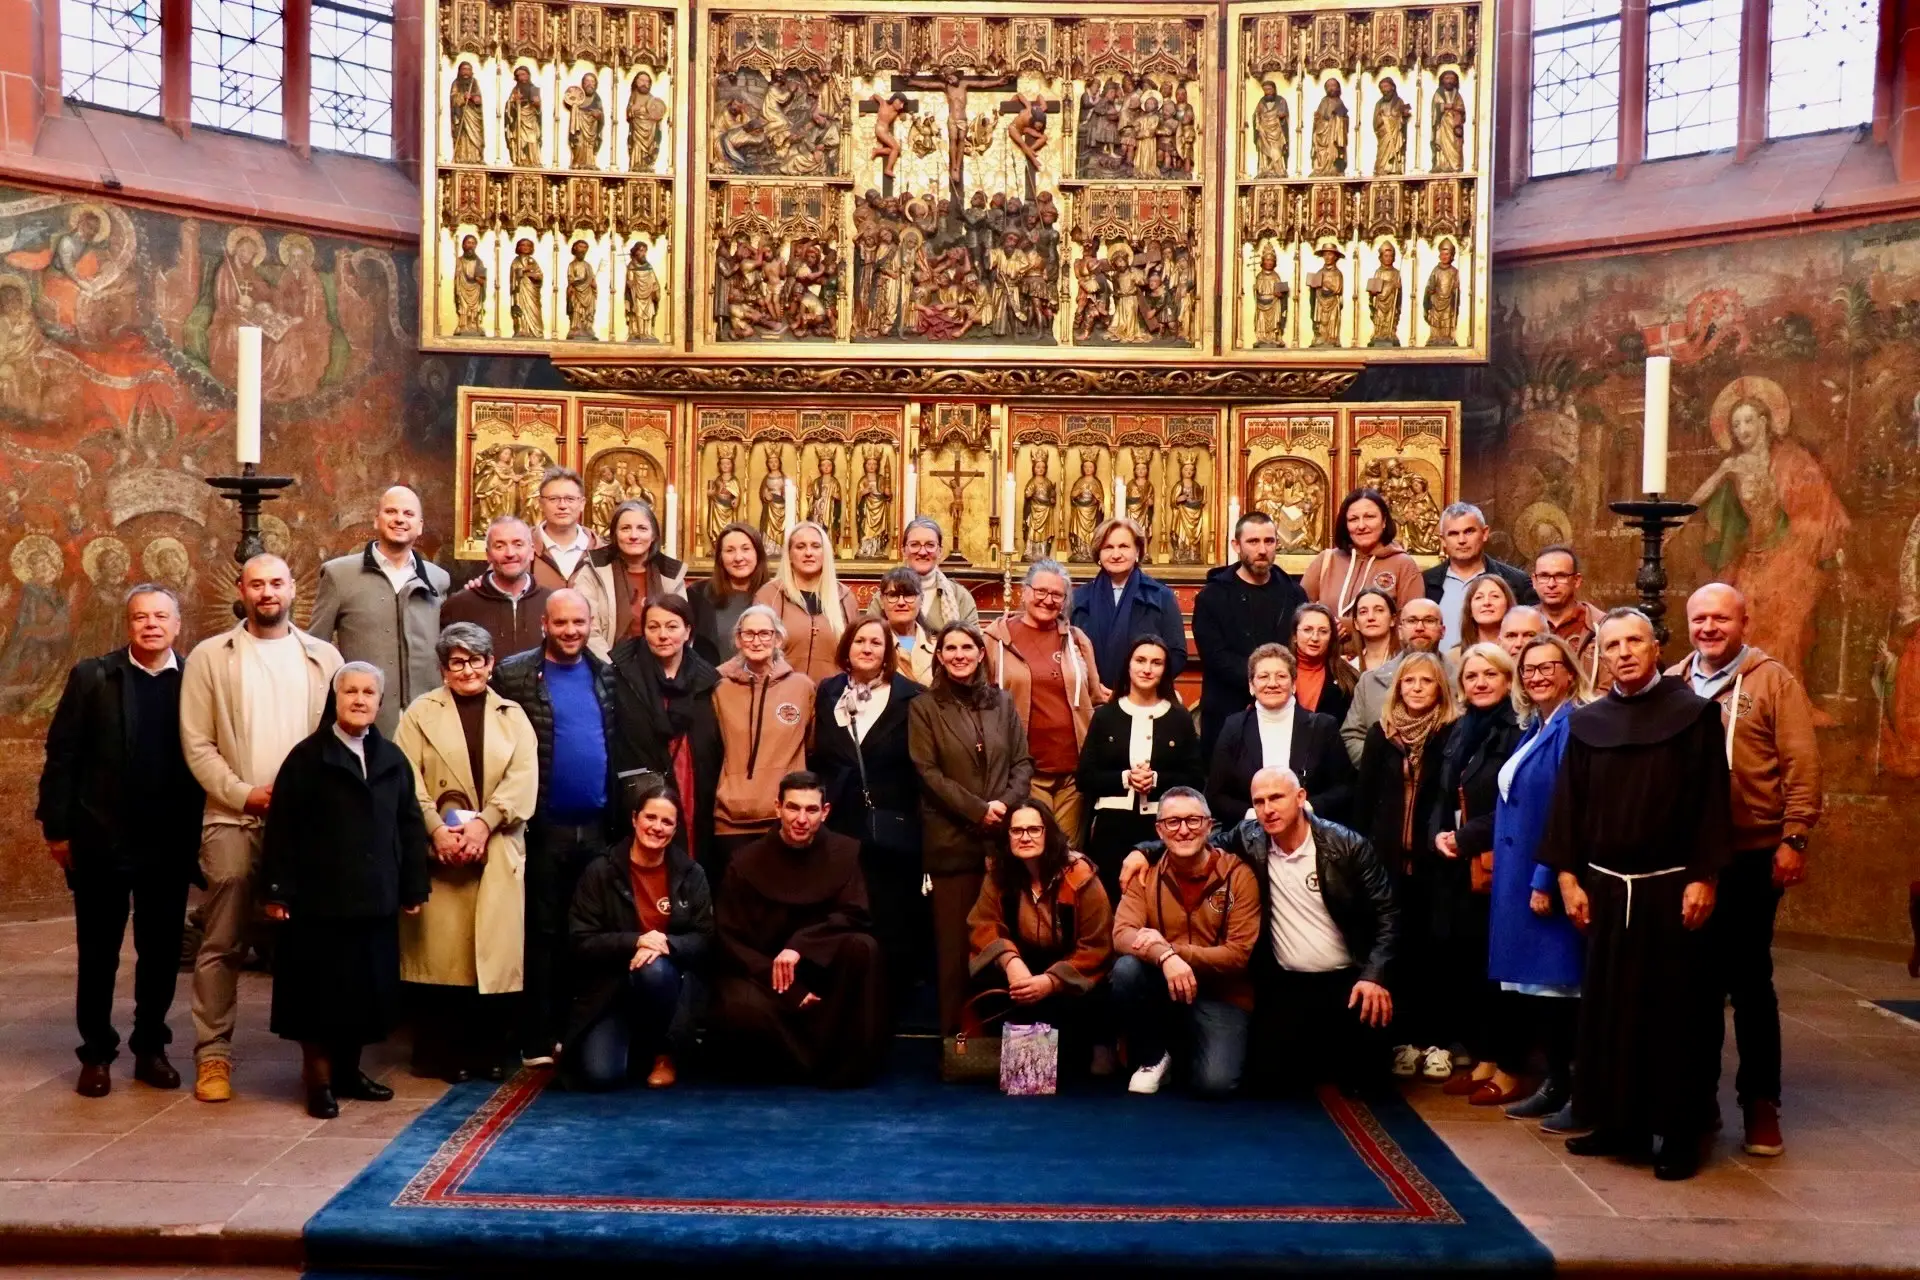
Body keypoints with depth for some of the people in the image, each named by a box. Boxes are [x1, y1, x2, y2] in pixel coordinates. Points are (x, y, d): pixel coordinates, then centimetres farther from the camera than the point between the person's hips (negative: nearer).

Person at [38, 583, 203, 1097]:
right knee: (98, 953, 10)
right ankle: (96, 1054, 22)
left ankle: (151, 1048, 25)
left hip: (170, 843, 1)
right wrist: (57, 827, -5)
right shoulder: (92, 676, -1)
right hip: (101, 840, 0)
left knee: (162, 952, 10)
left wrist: (198, 834, -5)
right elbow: (61, 755, -1)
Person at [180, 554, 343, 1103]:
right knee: (222, 944, 2)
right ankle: (213, 1054, 11)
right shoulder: (209, 656, 4)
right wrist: (244, 793, -10)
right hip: (233, 820, -1)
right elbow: (196, 744, 0)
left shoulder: (323, 657, 9)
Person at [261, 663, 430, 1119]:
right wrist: (278, 890, -11)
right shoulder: (306, 757, -3)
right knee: (320, 989, 2)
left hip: (375, 898, 4)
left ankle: (348, 1068, 25)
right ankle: (319, 1077, 14)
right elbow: (282, 829, -6)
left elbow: (410, 826, 11)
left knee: (367, 986, 10)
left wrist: (413, 887, 8)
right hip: (319, 899, -4)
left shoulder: (392, 759, 9)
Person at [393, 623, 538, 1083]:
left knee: (494, 950, 0)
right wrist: (436, 828, -14)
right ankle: (439, 1054, 8)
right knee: (439, 951, -2)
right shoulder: (420, 713, 9)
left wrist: (483, 823, -13)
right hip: (438, 848, -1)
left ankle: (489, 1052, 9)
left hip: (498, 851, 1)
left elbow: (523, 780, 1)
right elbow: (408, 778, -2)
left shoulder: (513, 717, 13)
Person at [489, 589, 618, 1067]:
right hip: (544, 828, -4)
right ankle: (538, 1040, 11)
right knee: (543, 934, 5)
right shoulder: (514, 673, -3)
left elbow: (618, 744, 11)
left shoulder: (606, 674, 9)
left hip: (596, 827, 4)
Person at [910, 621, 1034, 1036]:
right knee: (954, 939, 0)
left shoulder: (1002, 702, 12)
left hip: (1002, 836, 3)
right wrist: (977, 810, -12)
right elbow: (927, 772, -5)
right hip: (951, 839, -3)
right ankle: (954, 1030, 8)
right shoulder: (924, 707, 2)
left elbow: (1023, 763, 9)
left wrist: (1005, 804, -9)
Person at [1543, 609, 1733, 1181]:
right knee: (1608, 1004, 8)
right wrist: (1568, 876, 3)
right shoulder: (1587, 722, 7)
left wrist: (1703, 878, -12)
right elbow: (1569, 803, 8)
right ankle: (1617, 1121, 19)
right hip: (1604, 885, 4)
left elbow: (1711, 800, -6)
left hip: (1670, 885, -4)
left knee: (1673, 1006, 1)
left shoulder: (1694, 713, -3)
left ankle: (1679, 1133, 11)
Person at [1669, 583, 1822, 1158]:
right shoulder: (1671, 683, 7)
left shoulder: (1773, 680, -3)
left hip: (1751, 855, -3)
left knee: (1749, 978, 4)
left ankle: (1760, 1100, 17)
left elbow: (1802, 764, -7)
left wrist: (1794, 838, -13)